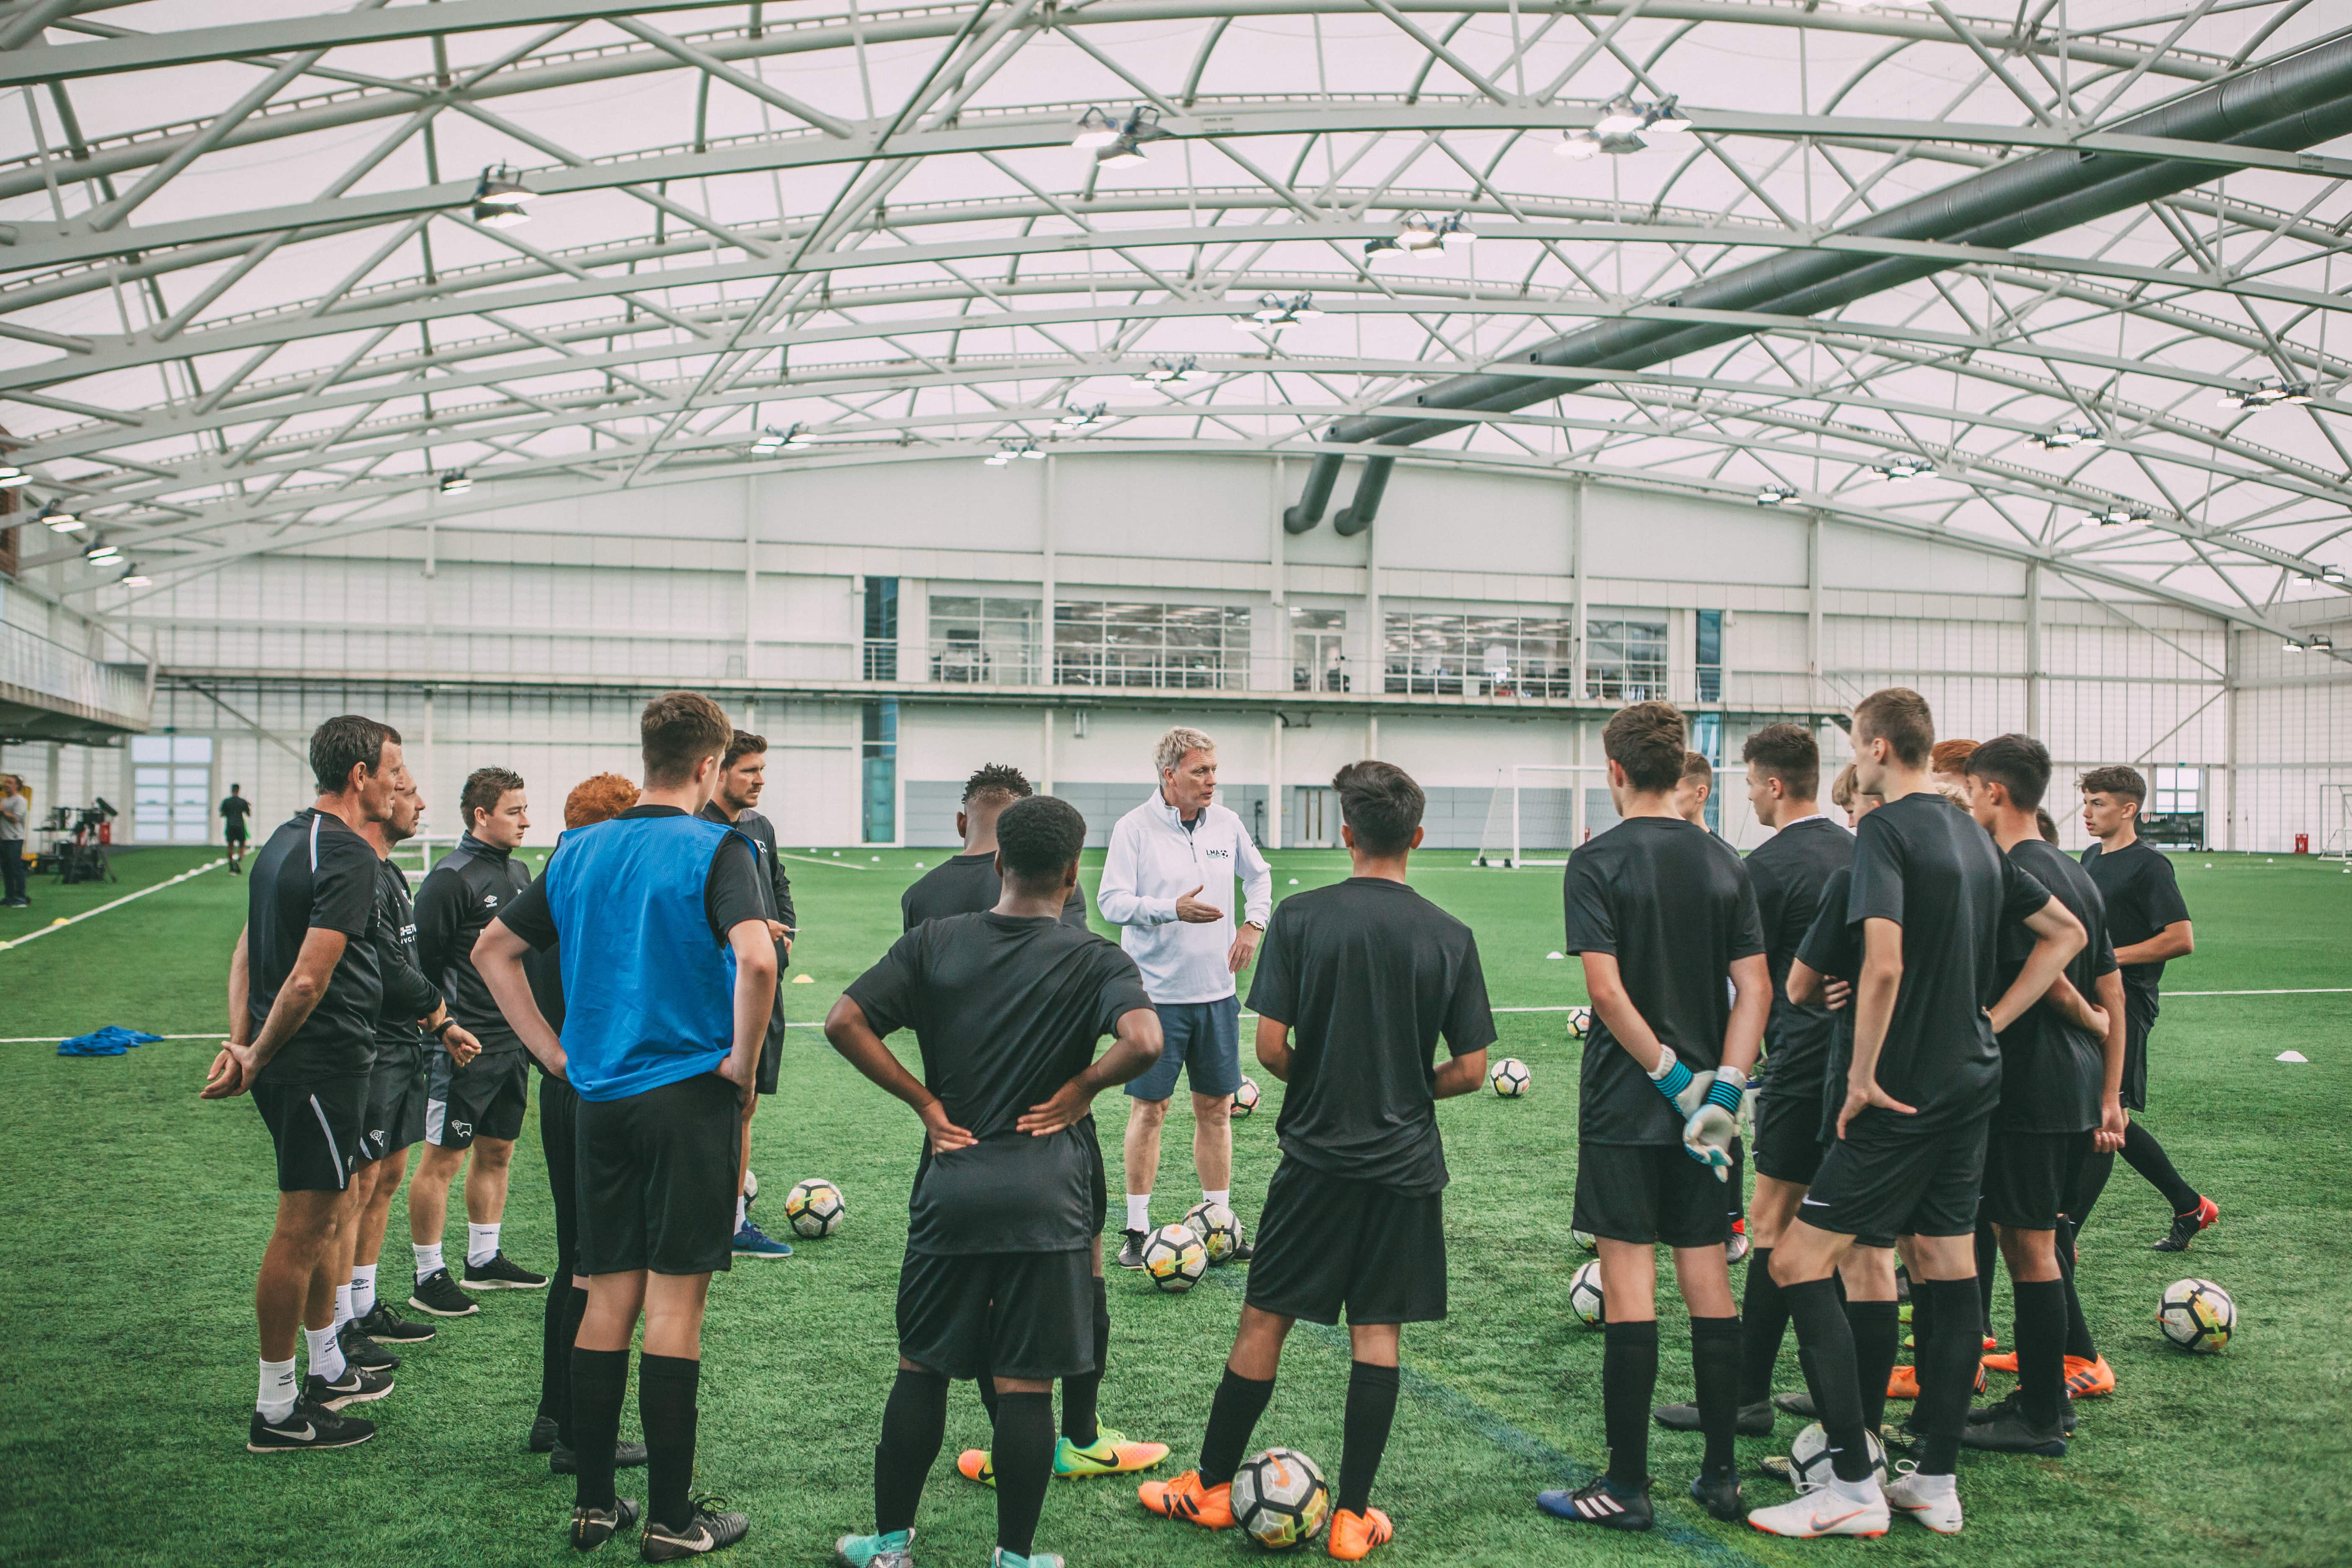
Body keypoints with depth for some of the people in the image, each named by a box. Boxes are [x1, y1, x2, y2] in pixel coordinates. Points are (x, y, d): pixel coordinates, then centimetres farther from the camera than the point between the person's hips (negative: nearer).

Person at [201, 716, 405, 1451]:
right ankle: (277, 1411, 7)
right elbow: (308, 980, -23)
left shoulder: (286, 840, 13)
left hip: (290, 1067, 10)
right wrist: (256, 1057, -11)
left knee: (332, 1214, 21)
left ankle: (328, 1370, 34)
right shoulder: (348, 854, -18)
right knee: (302, 1230, -2)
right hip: (325, 1065, -10)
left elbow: (247, 949, 12)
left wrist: (241, 1042, 4)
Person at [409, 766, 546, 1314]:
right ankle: (429, 1278, 6)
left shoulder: (520, 873, 13)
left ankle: (484, 1261, 27)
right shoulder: (451, 879, -13)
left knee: (498, 1154, 15)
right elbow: (423, 962, -14)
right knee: (443, 1160, -1)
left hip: (514, 1043, 8)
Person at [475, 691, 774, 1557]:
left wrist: (556, 1052, 14)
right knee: (675, 1304, 1)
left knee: (609, 1299, 13)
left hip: (599, 1098, 5)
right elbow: (755, 959, -26)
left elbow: (491, 949, 15)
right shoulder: (716, 850, -10)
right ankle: (671, 1517, 9)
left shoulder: (581, 851, 9)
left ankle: (594, 1502, 19)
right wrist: (743, 1061, -12)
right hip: (689, 1096, -5)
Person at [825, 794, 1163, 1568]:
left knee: (920, 1369, 14)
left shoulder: (934, 941, 2)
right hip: (1049, 1195, -2)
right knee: (1026, 1385, 5)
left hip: (949, 1188, 2)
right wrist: (1080, 1088, -7)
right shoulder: (1094, 960, -6)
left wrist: (924, 1100, 0)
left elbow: (844, 1022, -5)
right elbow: (1144, 1040, -23)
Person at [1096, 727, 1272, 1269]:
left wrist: (1254, 923, 9)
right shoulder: (1134, 828, -9)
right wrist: (1173, 909, -27)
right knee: (1149, 1107, 0)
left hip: (1217, 993, 5)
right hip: (1156, 994, -5)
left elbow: (1259, 874, 24)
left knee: (1216, 1107, 9)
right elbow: (1111, 901, -15)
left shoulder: (1226, 824, 6)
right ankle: (1137, 1230, 10)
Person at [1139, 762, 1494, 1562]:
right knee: (1378, 1331, 7)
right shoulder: (1450, 936, -3)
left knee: (1265, 1319, 9)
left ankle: (1210, 1488, 22)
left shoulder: (1300, 917, -8)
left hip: (1316, 1156, -1)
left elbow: (1270, 1047, -10)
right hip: (1407, 1163, 1)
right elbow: (1470, 1070, -2)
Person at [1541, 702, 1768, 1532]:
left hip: (1625, 1106, -5)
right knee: (1707, 1276, 10)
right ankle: (1721, 1476, 17)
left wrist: (1674, 1079, -12)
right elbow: (1755, 986, 0)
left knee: (1629, 1279, -1)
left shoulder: (1597, 862, -9)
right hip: (1704, 1102, 5)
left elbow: (1607, 989, -18)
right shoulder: (1724, 861, 5)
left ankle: (1627, 1487, 5)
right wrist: (1722, 1087, -4)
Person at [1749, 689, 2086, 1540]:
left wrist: (1863, 1076, -16)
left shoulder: (1885, 831, -14)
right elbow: (2065, 932, 20)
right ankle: (1936, 1483, 20)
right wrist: (1990, 1021, 14)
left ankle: (1854, 1487, -2)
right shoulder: (1975, 835, 12)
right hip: (1972, 1084, 9)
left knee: (1799, 1262, -4)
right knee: (1947, 1268, 13)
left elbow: (1884, 965, -26)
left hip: (1905, 1095, -9)